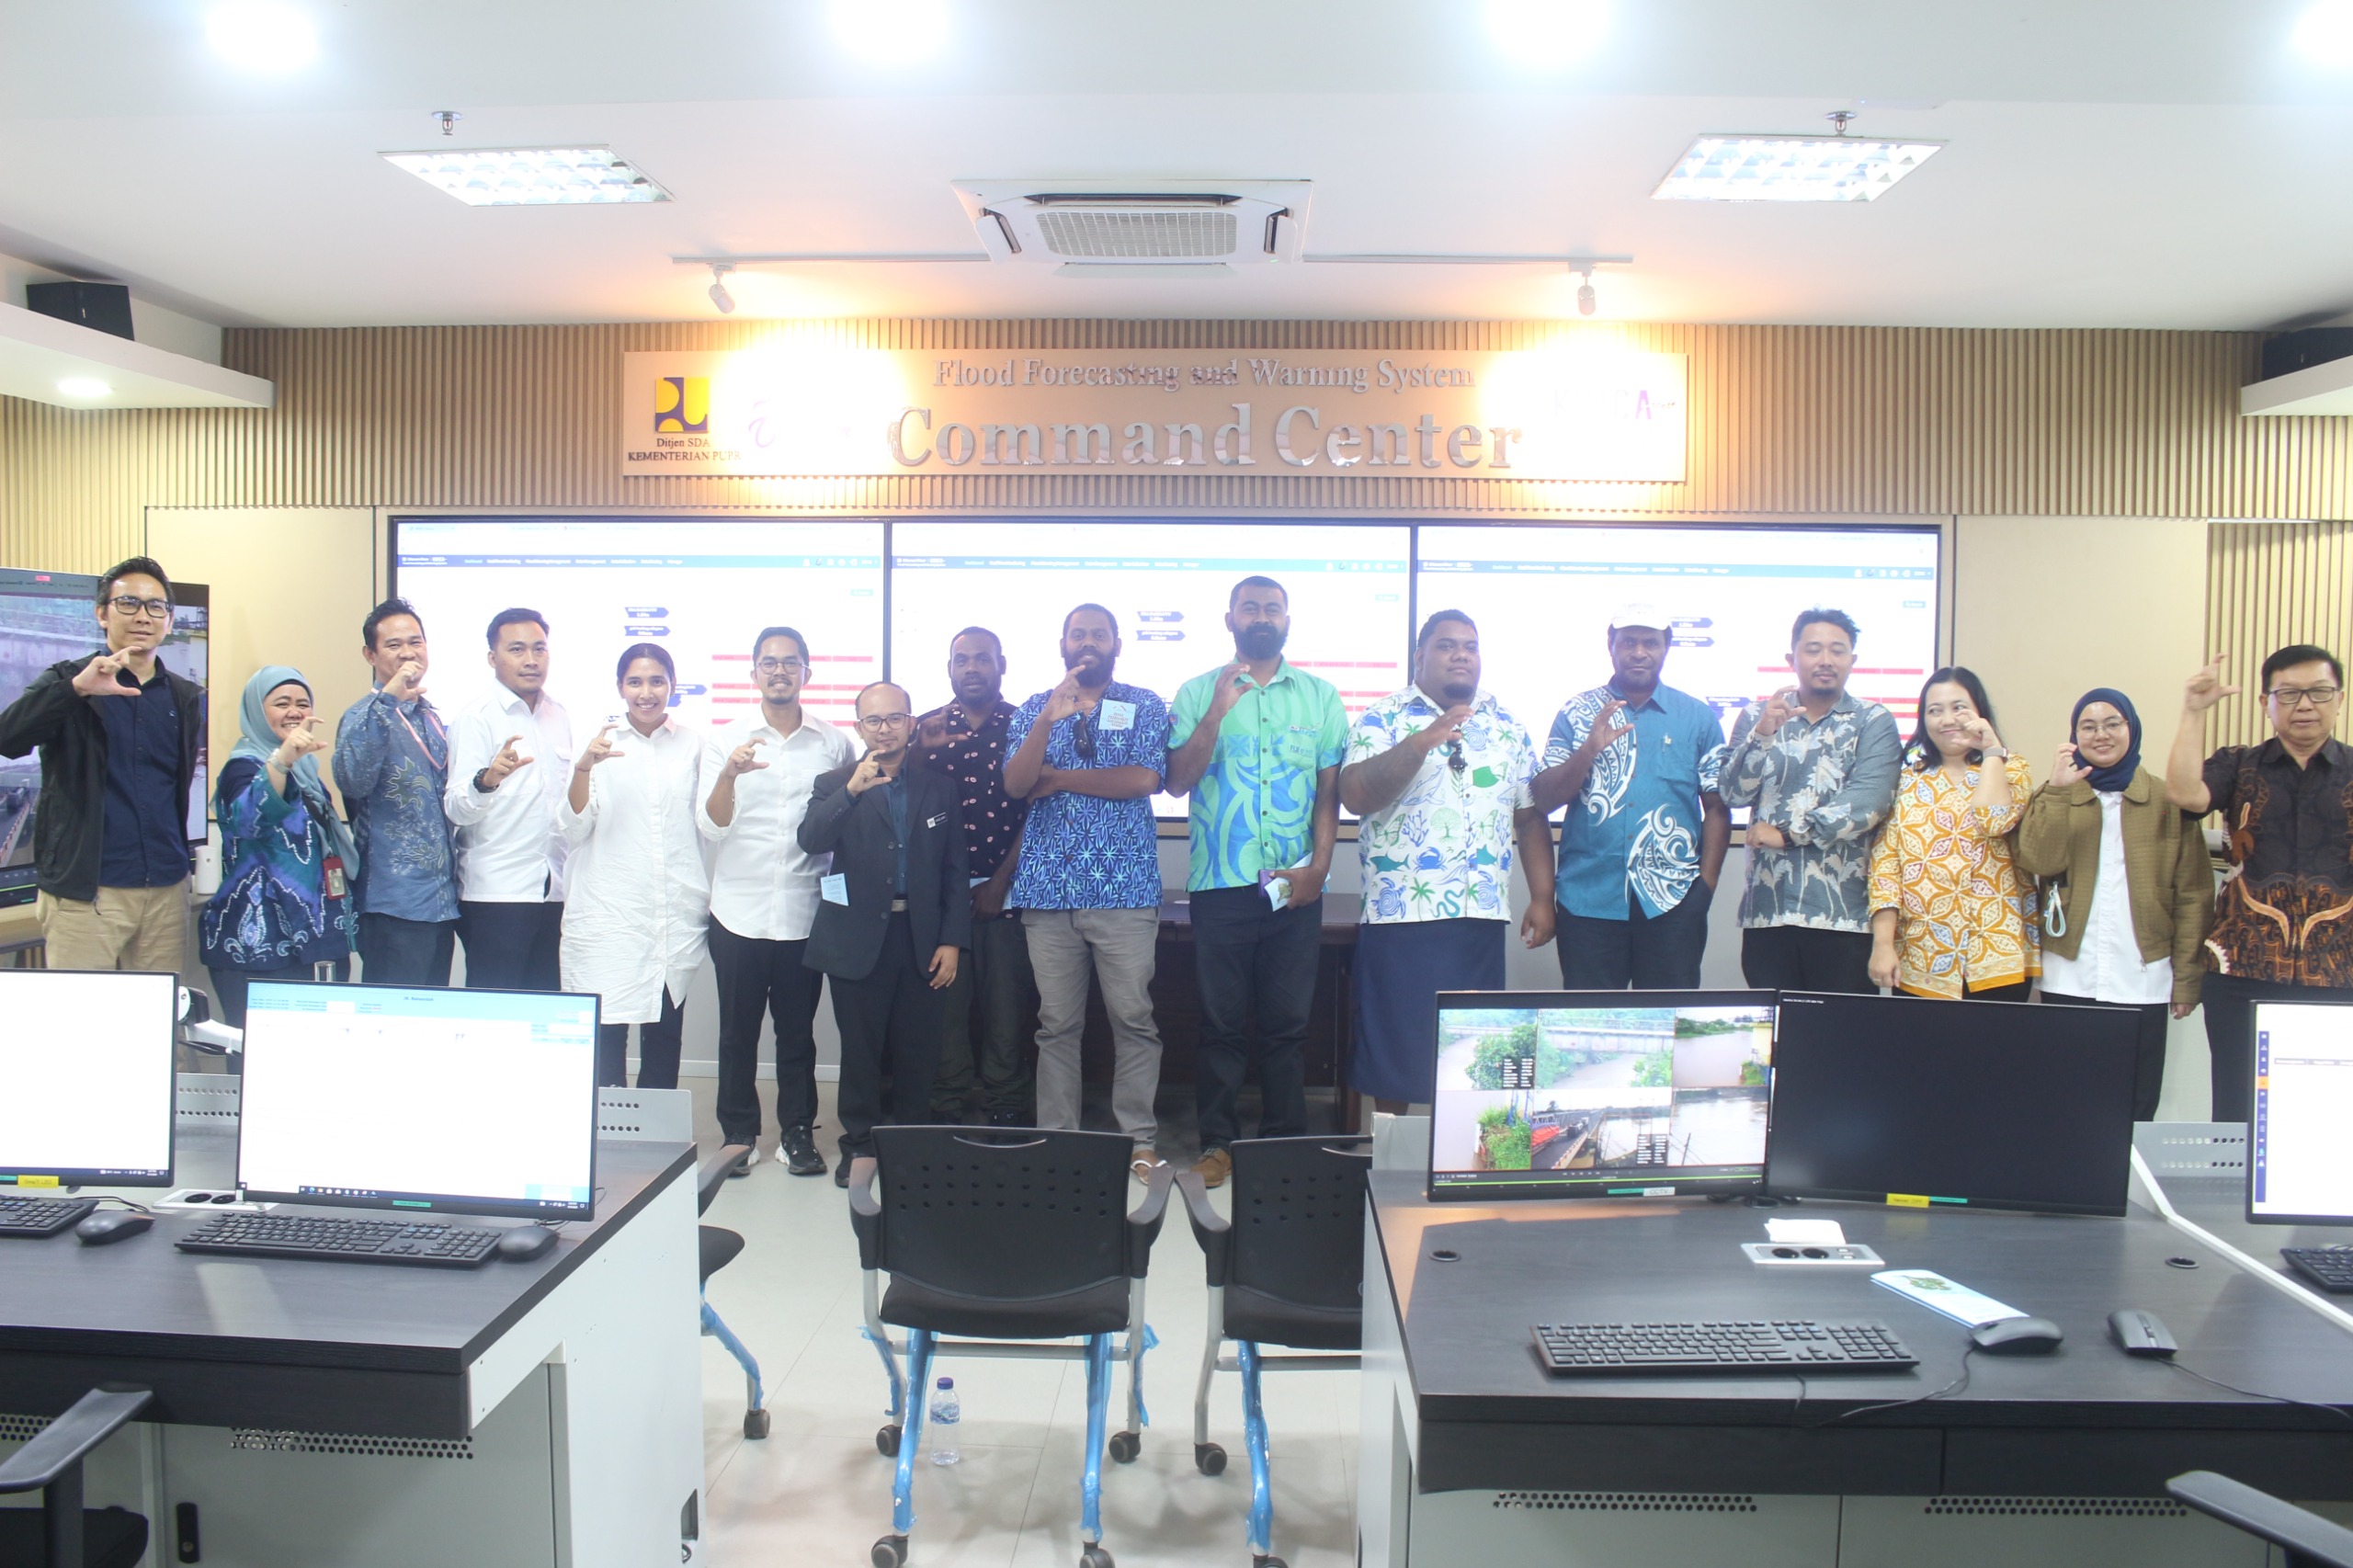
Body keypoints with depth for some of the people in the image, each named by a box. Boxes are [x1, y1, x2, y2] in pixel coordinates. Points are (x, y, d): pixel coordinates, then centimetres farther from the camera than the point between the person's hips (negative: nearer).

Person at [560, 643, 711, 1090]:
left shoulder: (692, 745, 9)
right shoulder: (600, 743, 5)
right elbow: (572, 830, -2)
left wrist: (711, 898, 8)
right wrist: (583, 768, -16)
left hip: (677, 916, 2)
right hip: (608, 915, -1)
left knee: (664, 1036, 4)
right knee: (604, 1034, -7)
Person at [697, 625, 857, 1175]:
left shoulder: (835, 743, 4)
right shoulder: (724, 742, 3)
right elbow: (711, 828, -5)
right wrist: (729, 775, -23)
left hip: (805, 913, 0)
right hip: (739, 913, 0)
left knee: (798, 1031, 8)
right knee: (738, 1030, 7)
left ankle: (798, 1133, 19)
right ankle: (738, 1134, 19)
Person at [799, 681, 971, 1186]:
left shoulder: (937, 789, 9)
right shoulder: (835, 786, 6)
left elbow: (954, 870, 8)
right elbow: (811, 840, -13)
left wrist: (952, 940, 0)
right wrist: (852, 790, -27)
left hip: (921, 938, 1)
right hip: (859, 939, -1)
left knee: (917, 1050, 6)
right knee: (860, 1048, 5)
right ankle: (858, 1143, 19)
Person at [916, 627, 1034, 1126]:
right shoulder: (927, 727, 8)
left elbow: (1036, 810, -2)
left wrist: (1000, 881, -7)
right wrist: (925, 753, -17)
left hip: (1005, 891, -1)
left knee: (1006, 1007, 2)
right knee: (945, 1003, 4)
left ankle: (1006, 1111, 14)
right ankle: (946, 1111, 15)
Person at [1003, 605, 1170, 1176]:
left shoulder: (1145, 706, 7)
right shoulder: (1032, 711, 13)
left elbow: (1144, 779, -8)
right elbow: (1014, 784, -2)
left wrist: (1057, 778, -3)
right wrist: (1050, 719, -16)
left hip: (1123, 887, -2)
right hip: (1049, 887, 2)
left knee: (1134, 1019, -2)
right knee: (1056, 1023, 5)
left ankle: (1140, 1140, 7)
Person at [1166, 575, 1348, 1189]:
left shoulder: (1320, 696, 8)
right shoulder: (1198, 693, 5)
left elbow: (1330, 789, 7)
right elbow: (1178, 781, -4)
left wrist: (1319, 864, -5)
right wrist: (1217, 712, -14)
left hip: (1296, 886, 1)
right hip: (1220, 884, -1)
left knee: (1287, 1022, 7)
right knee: (1222, 1022, 5)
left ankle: (1286, 1144, 16)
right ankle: (1217, 1143, 14)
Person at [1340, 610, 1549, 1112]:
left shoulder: (1508, 726, 14)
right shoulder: (1385, 718, 2)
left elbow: (1531, 817, 14)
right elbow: (1354, 795, -13)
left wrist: (1542, 898, 7)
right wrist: (1421, 742, -22)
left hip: (1482, 915, 3)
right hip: (1401, 911, -3)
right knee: (1394, 1046, 2)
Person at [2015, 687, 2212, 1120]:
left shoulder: (2166, 801, 5)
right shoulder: (2055, 796, 8)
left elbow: (2193, 893, 2)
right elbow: (2038, 863, -10)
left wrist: (2188, 977, -3)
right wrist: (2057, 792, -15)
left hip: (2143, 981, -1)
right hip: (2068, 980, 1)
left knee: (2135, 1110, 4)